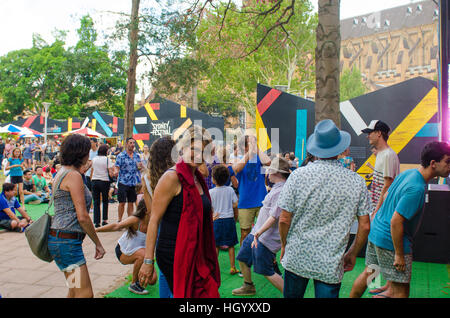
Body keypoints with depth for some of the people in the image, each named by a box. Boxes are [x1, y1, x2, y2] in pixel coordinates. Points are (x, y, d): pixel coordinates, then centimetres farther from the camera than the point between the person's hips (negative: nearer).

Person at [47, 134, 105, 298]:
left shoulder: (62, 172, 14)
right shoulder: (74, 176, -16)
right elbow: (82, 216, -17)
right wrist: (98, 243, -9)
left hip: (60, 237, 10)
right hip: (66, 240, -10)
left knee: (75, 291, 17)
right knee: (85, 294, -7)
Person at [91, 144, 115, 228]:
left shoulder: (94, 159, 5)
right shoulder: (107, 159, -8)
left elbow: (92, 170, 13)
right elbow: (111, 173, -12)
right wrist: (113, 168, 8)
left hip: (94, 181, 3)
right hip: (104, 181, -3)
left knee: (96, 202, 5)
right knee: (105, 201, 14)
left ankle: (96, 222, 3)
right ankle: (104, 220, 14)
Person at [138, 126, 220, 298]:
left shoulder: (198, 178, 12)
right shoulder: (172, 177, -13)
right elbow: (154, 220, -14)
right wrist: (148, 261, -16)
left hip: (195, 254, 8)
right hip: (174, 256, -8)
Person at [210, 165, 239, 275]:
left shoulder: (211, 192, -8)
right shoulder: (230, 190, -4)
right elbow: (235, 206, -1)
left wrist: (212, 217, 10)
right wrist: (235, 218, 12)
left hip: (217, 220, -1)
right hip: (229, 219, 1)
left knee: (215, 245, 9)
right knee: (230, 245, 9)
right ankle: (232, 267, 14)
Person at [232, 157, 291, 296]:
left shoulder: (281, 191, -22)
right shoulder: (276, 188, 9)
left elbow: (273, 217, -28)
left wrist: (258, 233, -29)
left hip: (267, 237, -10)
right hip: (257, 232, 10)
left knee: (266, 271, -3)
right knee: (242, 258, 20)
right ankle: (248, 287, 39)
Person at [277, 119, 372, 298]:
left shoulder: (298, 176, -11)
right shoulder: (356, 182, -7)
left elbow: (284, 220, -8)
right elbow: (365, 226, -3)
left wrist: (284, 246, 9)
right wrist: (353, 254, 12)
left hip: (296, 258, 1)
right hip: (331, 264, 0)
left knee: (291, 295, 21)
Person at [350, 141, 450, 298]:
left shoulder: (408, 173, 2)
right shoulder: (417, 189, -26)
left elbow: (387, 196, 14)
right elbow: (395, 222, -28)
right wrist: (399, 255, -20)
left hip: (375, 232, 9)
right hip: (390, 241, -9)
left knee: (368, 273, 23)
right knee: (401, 290, 4)